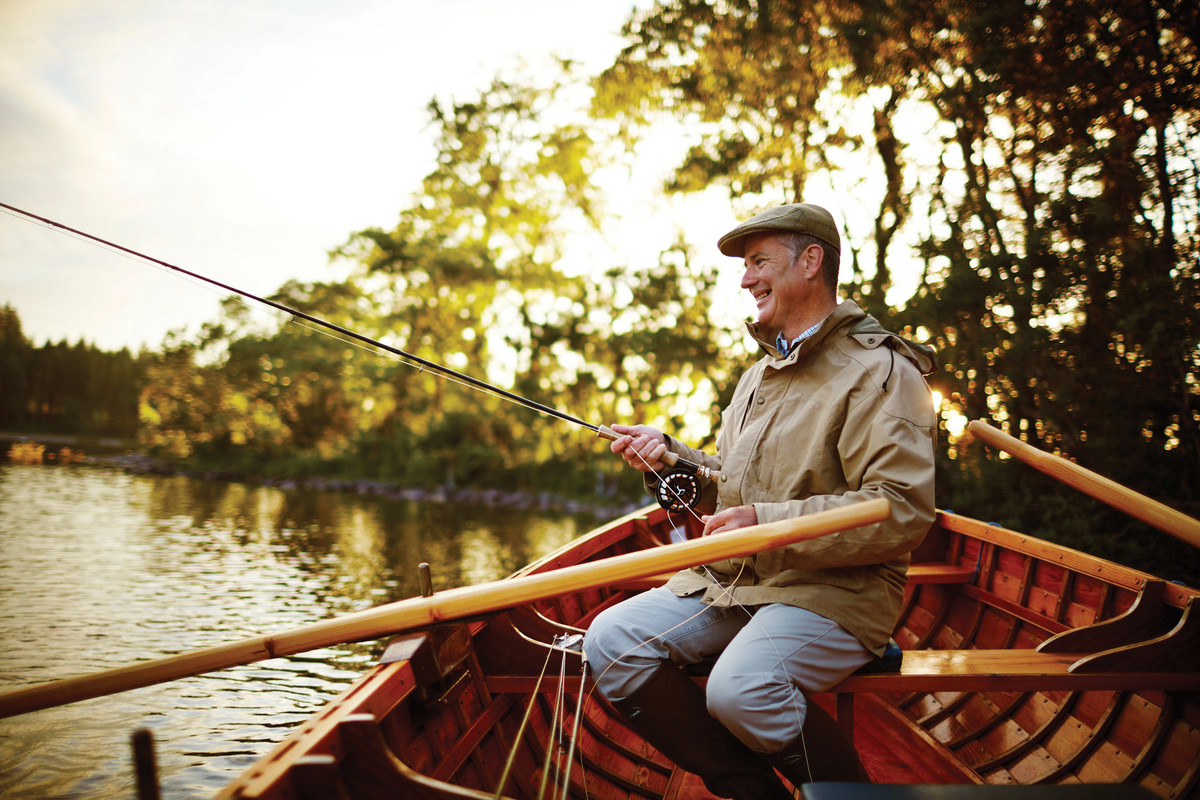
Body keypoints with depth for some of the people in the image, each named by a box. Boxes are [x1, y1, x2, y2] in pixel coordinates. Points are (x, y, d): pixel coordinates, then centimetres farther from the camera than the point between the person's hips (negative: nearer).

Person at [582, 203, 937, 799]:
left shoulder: (879, 371, -8)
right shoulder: (759, 375, 21)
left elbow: (902, 513, -19)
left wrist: (770, 525, -24)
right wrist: (671, 457, 5)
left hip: (835, 589, -8)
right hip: (729, 581, 8)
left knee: (740, 687, -34)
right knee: (610, 640, -12)